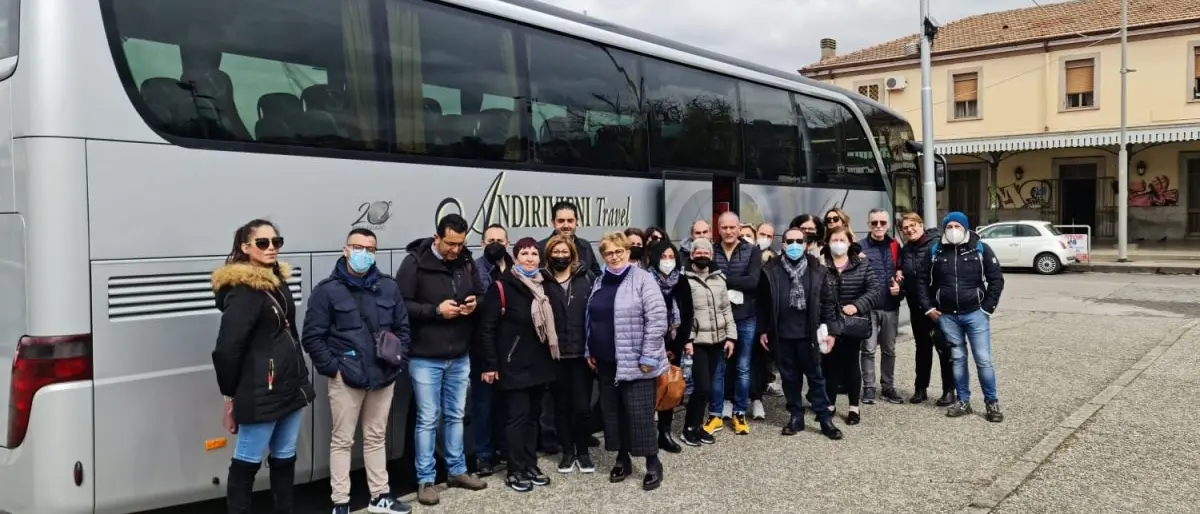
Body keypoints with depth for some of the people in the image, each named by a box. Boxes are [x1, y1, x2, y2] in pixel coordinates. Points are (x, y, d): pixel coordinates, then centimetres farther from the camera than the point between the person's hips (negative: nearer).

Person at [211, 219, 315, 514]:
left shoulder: (277, 281, 12)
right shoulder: (242, 289, -16)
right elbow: (227, 348, -20)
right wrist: (231, 392, -9)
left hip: (291, 386, 9)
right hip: (261, 394, -9)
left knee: (284, 458, 18)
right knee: (247, 462, 3)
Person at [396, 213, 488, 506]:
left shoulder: (467, 262, 3)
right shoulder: (415, 262, -12)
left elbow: (479, 294, 16)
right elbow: (400, 304, -15)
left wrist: (475, 303, -7)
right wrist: (436, 310, -22)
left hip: (460, 356, 5)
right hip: (425, 357, -5)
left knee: (455, 415, 17)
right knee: (427, 419, 3)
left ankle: (457, 471, 30)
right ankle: (425, 480, 15)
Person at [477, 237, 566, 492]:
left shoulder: (548, 286, 8)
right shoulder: (502, 286, -11)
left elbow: (557, 321, 16)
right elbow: (487, 327, -11)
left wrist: (557, 350, 11)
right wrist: (490, 364, -13)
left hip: (540, 363, 6)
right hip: (514, 365, -6)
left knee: (533, 415, 13)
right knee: (518, 415, -1)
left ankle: (530, 466, 24)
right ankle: (515, 471, 9)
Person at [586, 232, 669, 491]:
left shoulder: (642, 279, -10)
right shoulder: (599, 283, 12)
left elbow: (657, 320, -15)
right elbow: (591, 320, 20)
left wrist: (648, 357, -16)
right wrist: (590, 351, 15)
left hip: (635, 363, -7)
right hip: (606, 363, 7)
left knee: (640, 414, -2)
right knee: (613, 413, 13)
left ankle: (653, 464, 12)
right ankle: (622, 459, 27)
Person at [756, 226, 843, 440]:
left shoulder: (817, 270, -1)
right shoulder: (771, 270, -1)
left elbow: (828, 302, 1)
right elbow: (762, 303, 3)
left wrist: (831, 330, -3)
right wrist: (763, 330, 1)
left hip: (808, 333, -1)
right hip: (781, 334, 1)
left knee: (815, 377, 8)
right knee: (789, 378, 11)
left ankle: (825, 418, 16)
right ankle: (795, 417, 22)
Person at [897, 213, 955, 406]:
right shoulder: (905, 250, 11)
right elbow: (903, 275, 25)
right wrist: (898, 275, 2)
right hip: (916, 307, 6)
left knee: (943, 347, 0)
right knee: (923, 348, 14)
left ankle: (949, 390, 9)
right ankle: (920, 388, 22)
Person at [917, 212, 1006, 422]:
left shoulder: (980, 249, -3)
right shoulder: (935, 251, 4)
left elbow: (996, 278, -1)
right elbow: (923, 279, 10)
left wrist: (988, 307, -6)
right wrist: (928, 307, 2)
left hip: (975, 313, -2)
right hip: (947, 316, 2)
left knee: (983, 359, -2)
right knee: (957, 359, 10)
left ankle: (992, 403, 10)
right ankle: (963, 402, 19)